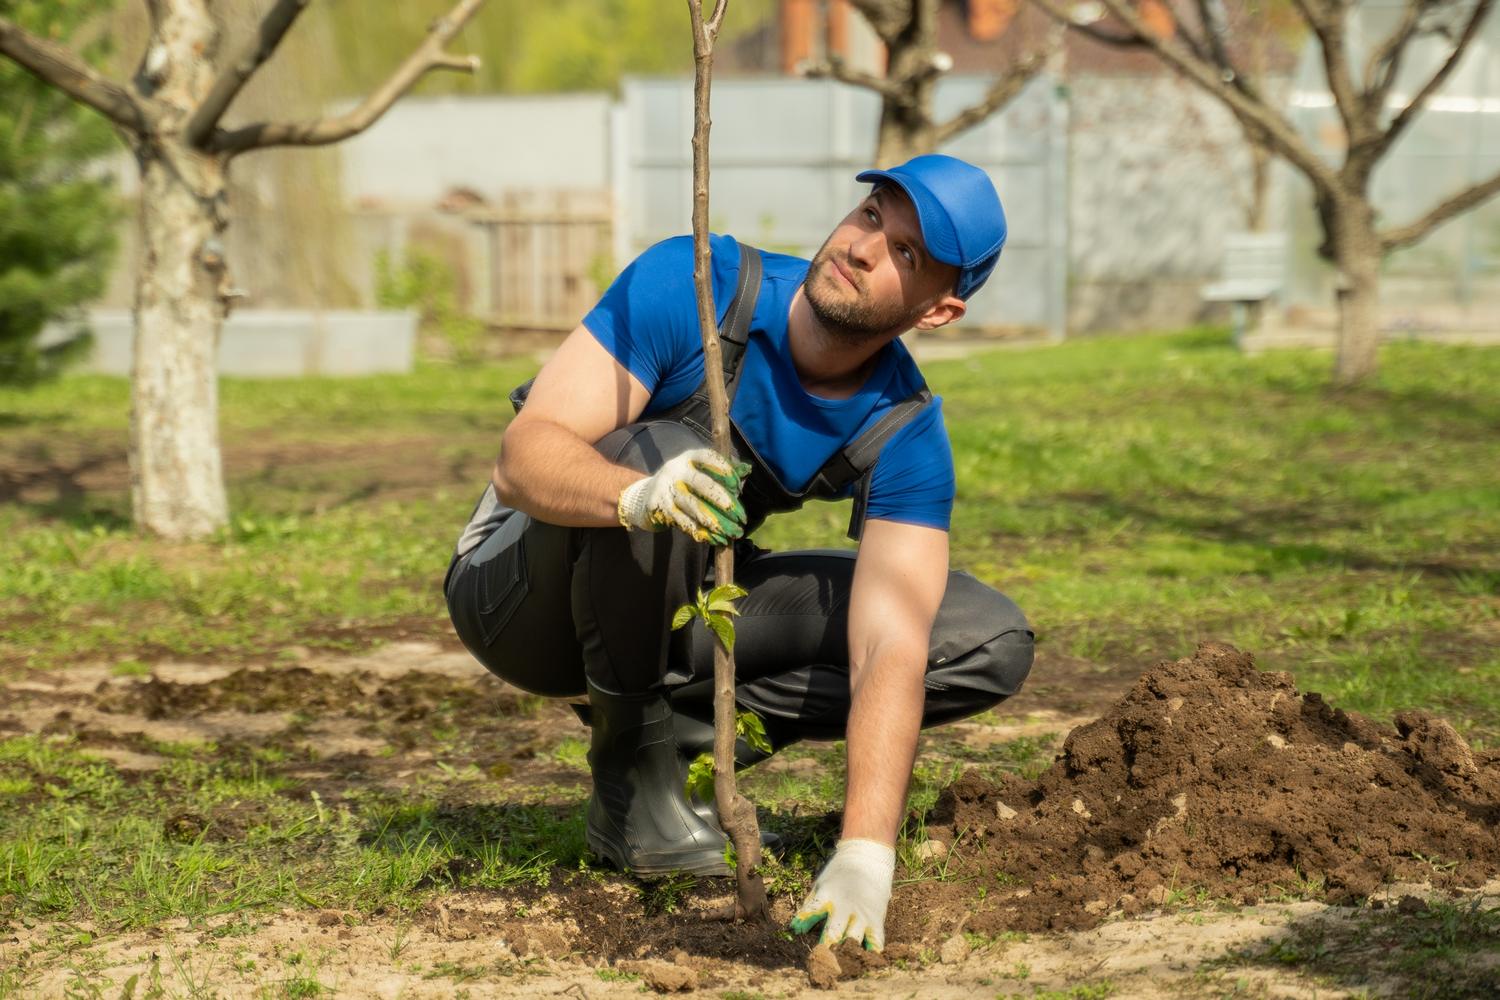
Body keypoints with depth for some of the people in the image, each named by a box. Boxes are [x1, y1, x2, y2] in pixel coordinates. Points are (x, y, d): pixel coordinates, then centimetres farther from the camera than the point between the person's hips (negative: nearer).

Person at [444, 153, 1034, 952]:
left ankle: (673, 725, -3)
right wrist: (641, 496, -56)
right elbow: (524, 459, -33)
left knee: (991, 643, -7)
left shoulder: (904, 435, -17)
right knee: (664, 454, -37)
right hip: (520, 594, -4)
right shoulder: (693, 285, -26)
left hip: (676, 610, 4)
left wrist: (864, 854, -42)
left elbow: (891, 651, -28)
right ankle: (631, 777, -18)